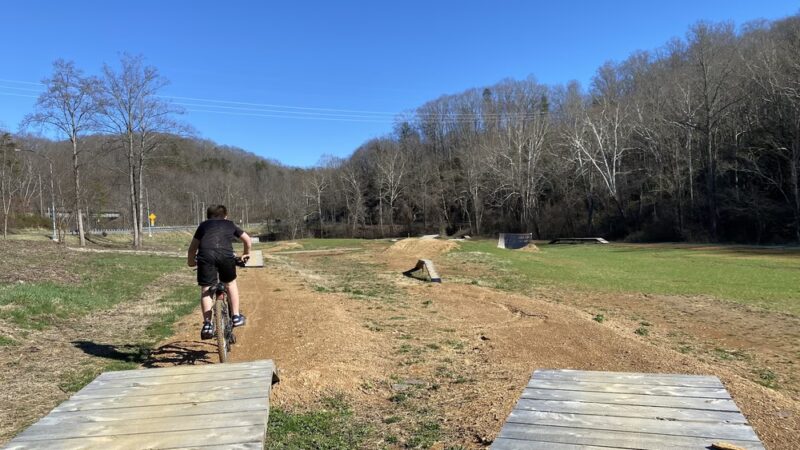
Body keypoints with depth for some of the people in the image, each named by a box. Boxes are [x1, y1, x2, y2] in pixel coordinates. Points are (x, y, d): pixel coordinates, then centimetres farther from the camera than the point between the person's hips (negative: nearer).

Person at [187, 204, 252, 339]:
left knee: (205, 290, 8)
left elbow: (193, 247, 28)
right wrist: (246, 254, 55)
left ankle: (207, 324, -3)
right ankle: (236, 316, 21)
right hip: (226, 255, 1)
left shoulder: (203, 225, 31)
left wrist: (191, 261, 45)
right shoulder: (230, 224, 32)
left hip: (206, 255, 0)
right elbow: (248, 240, 39)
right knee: (231, 283, 23)